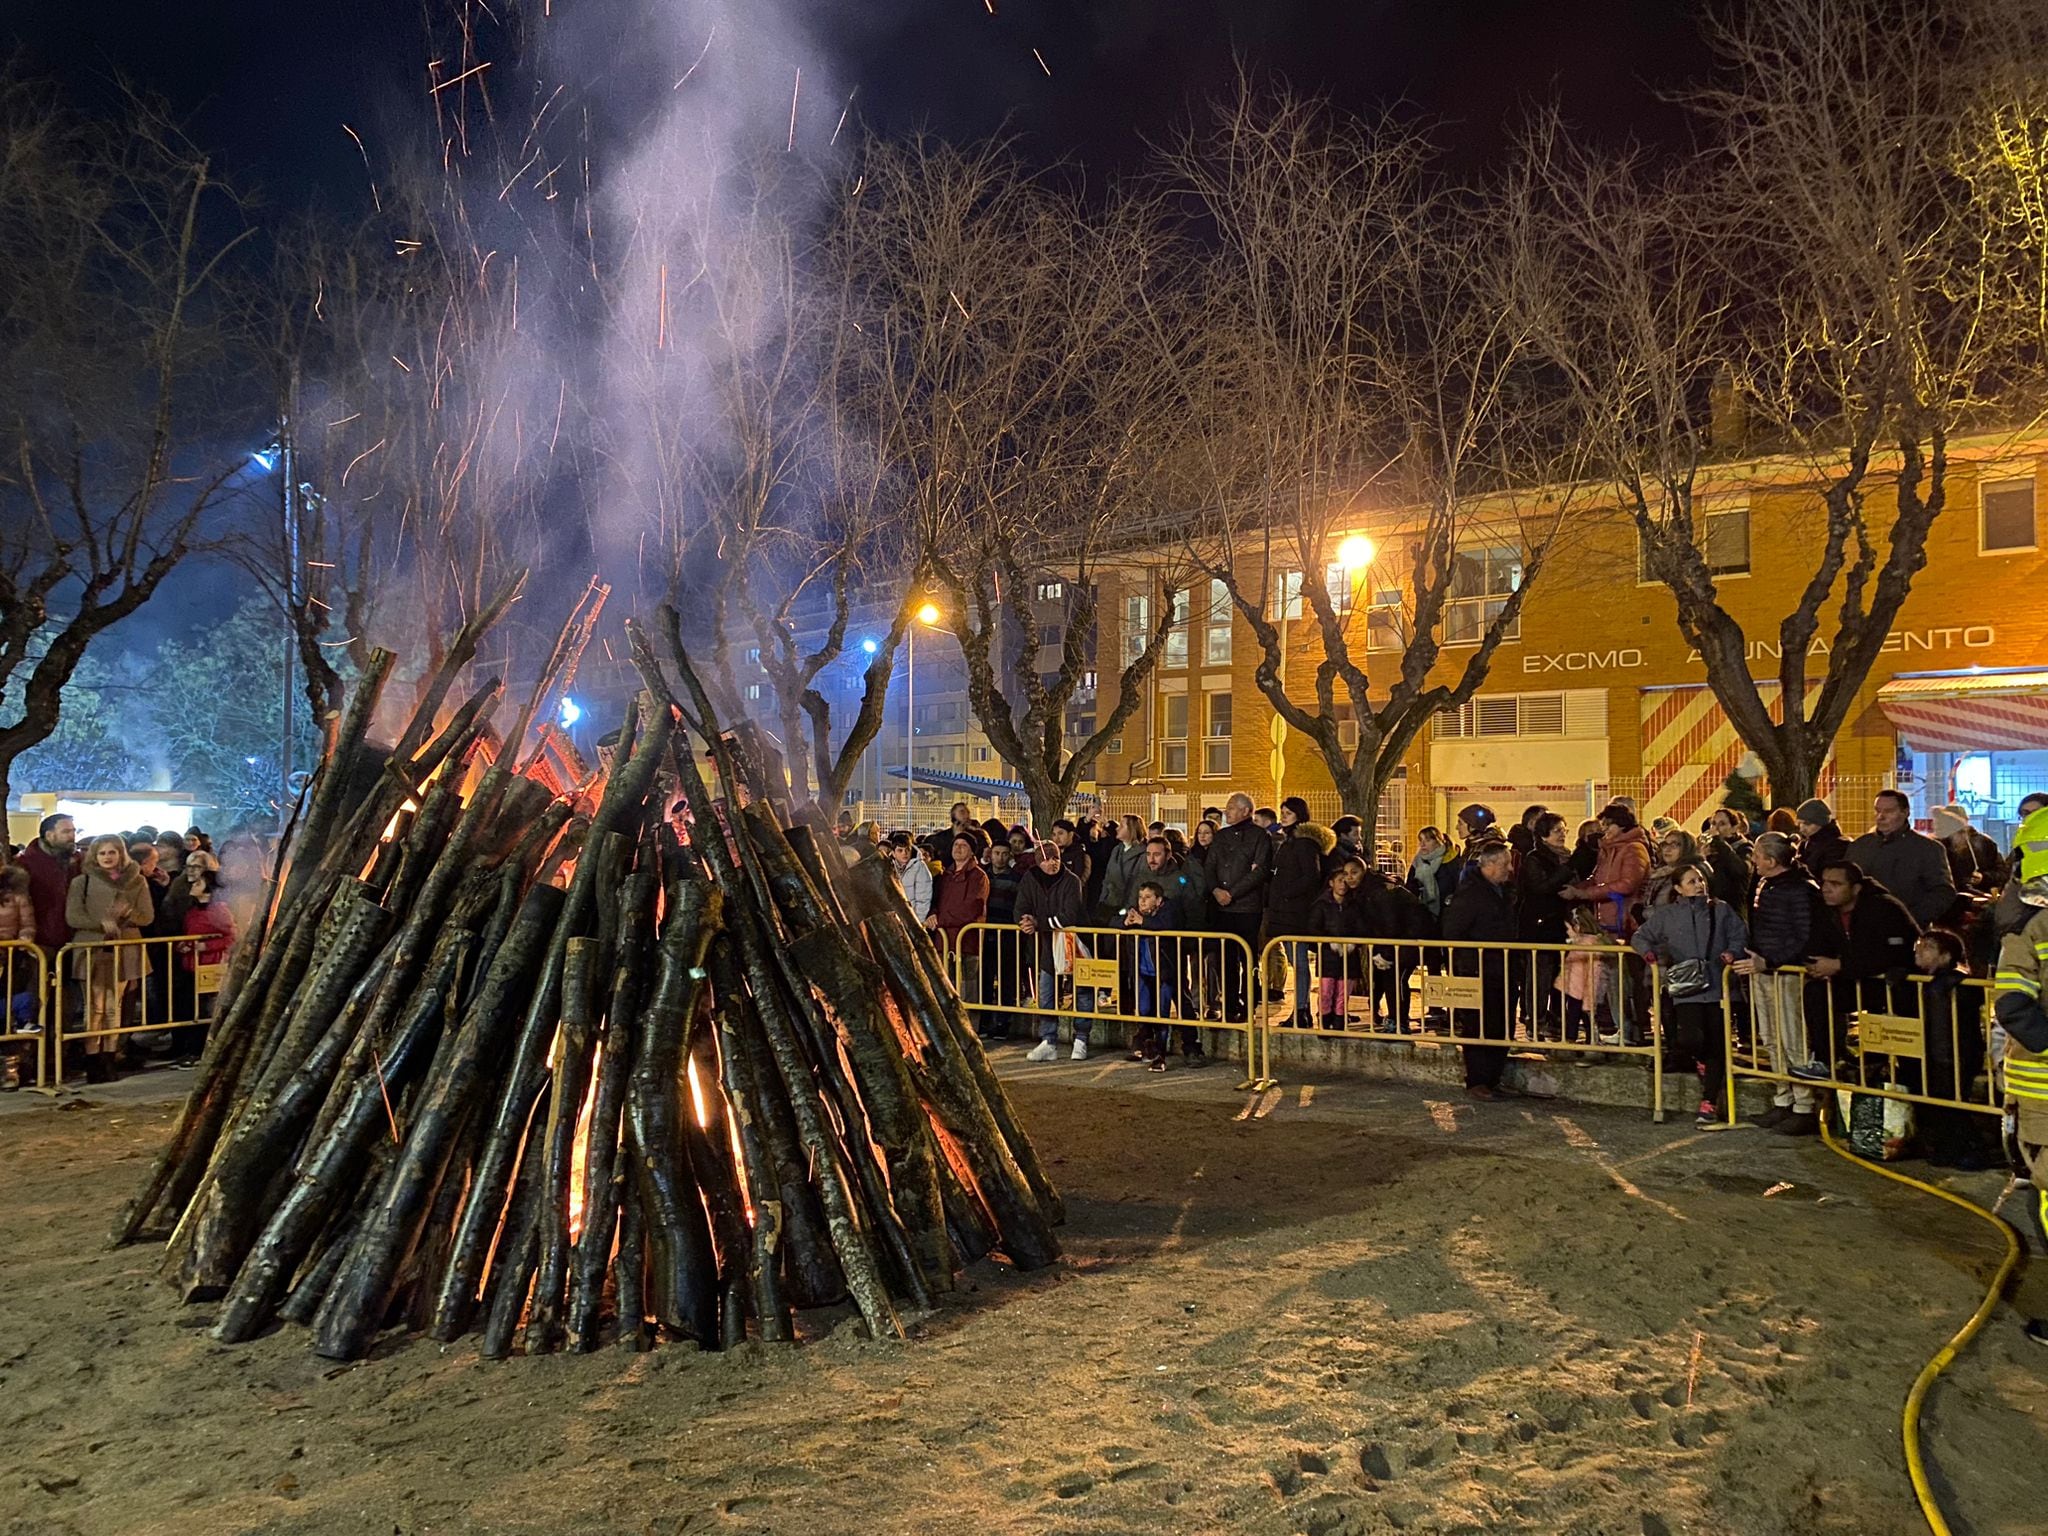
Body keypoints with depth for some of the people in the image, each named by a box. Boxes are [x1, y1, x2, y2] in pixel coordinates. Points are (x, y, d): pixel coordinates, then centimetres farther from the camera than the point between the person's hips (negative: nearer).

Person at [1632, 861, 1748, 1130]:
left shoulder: (1721, 910, 11)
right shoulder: (1666, 915, 9)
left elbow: (1740, 936, 10)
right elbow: (1640, 938, 13)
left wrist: (1730, 954, -10)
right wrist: (1653, 957, -6)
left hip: (1717, 988, 1)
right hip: (1686, 990, -1)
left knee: (1716, 1047, -1)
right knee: (1691, 1039, -20)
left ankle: (1709, 1106, 8)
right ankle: (1702, 1066, 18)